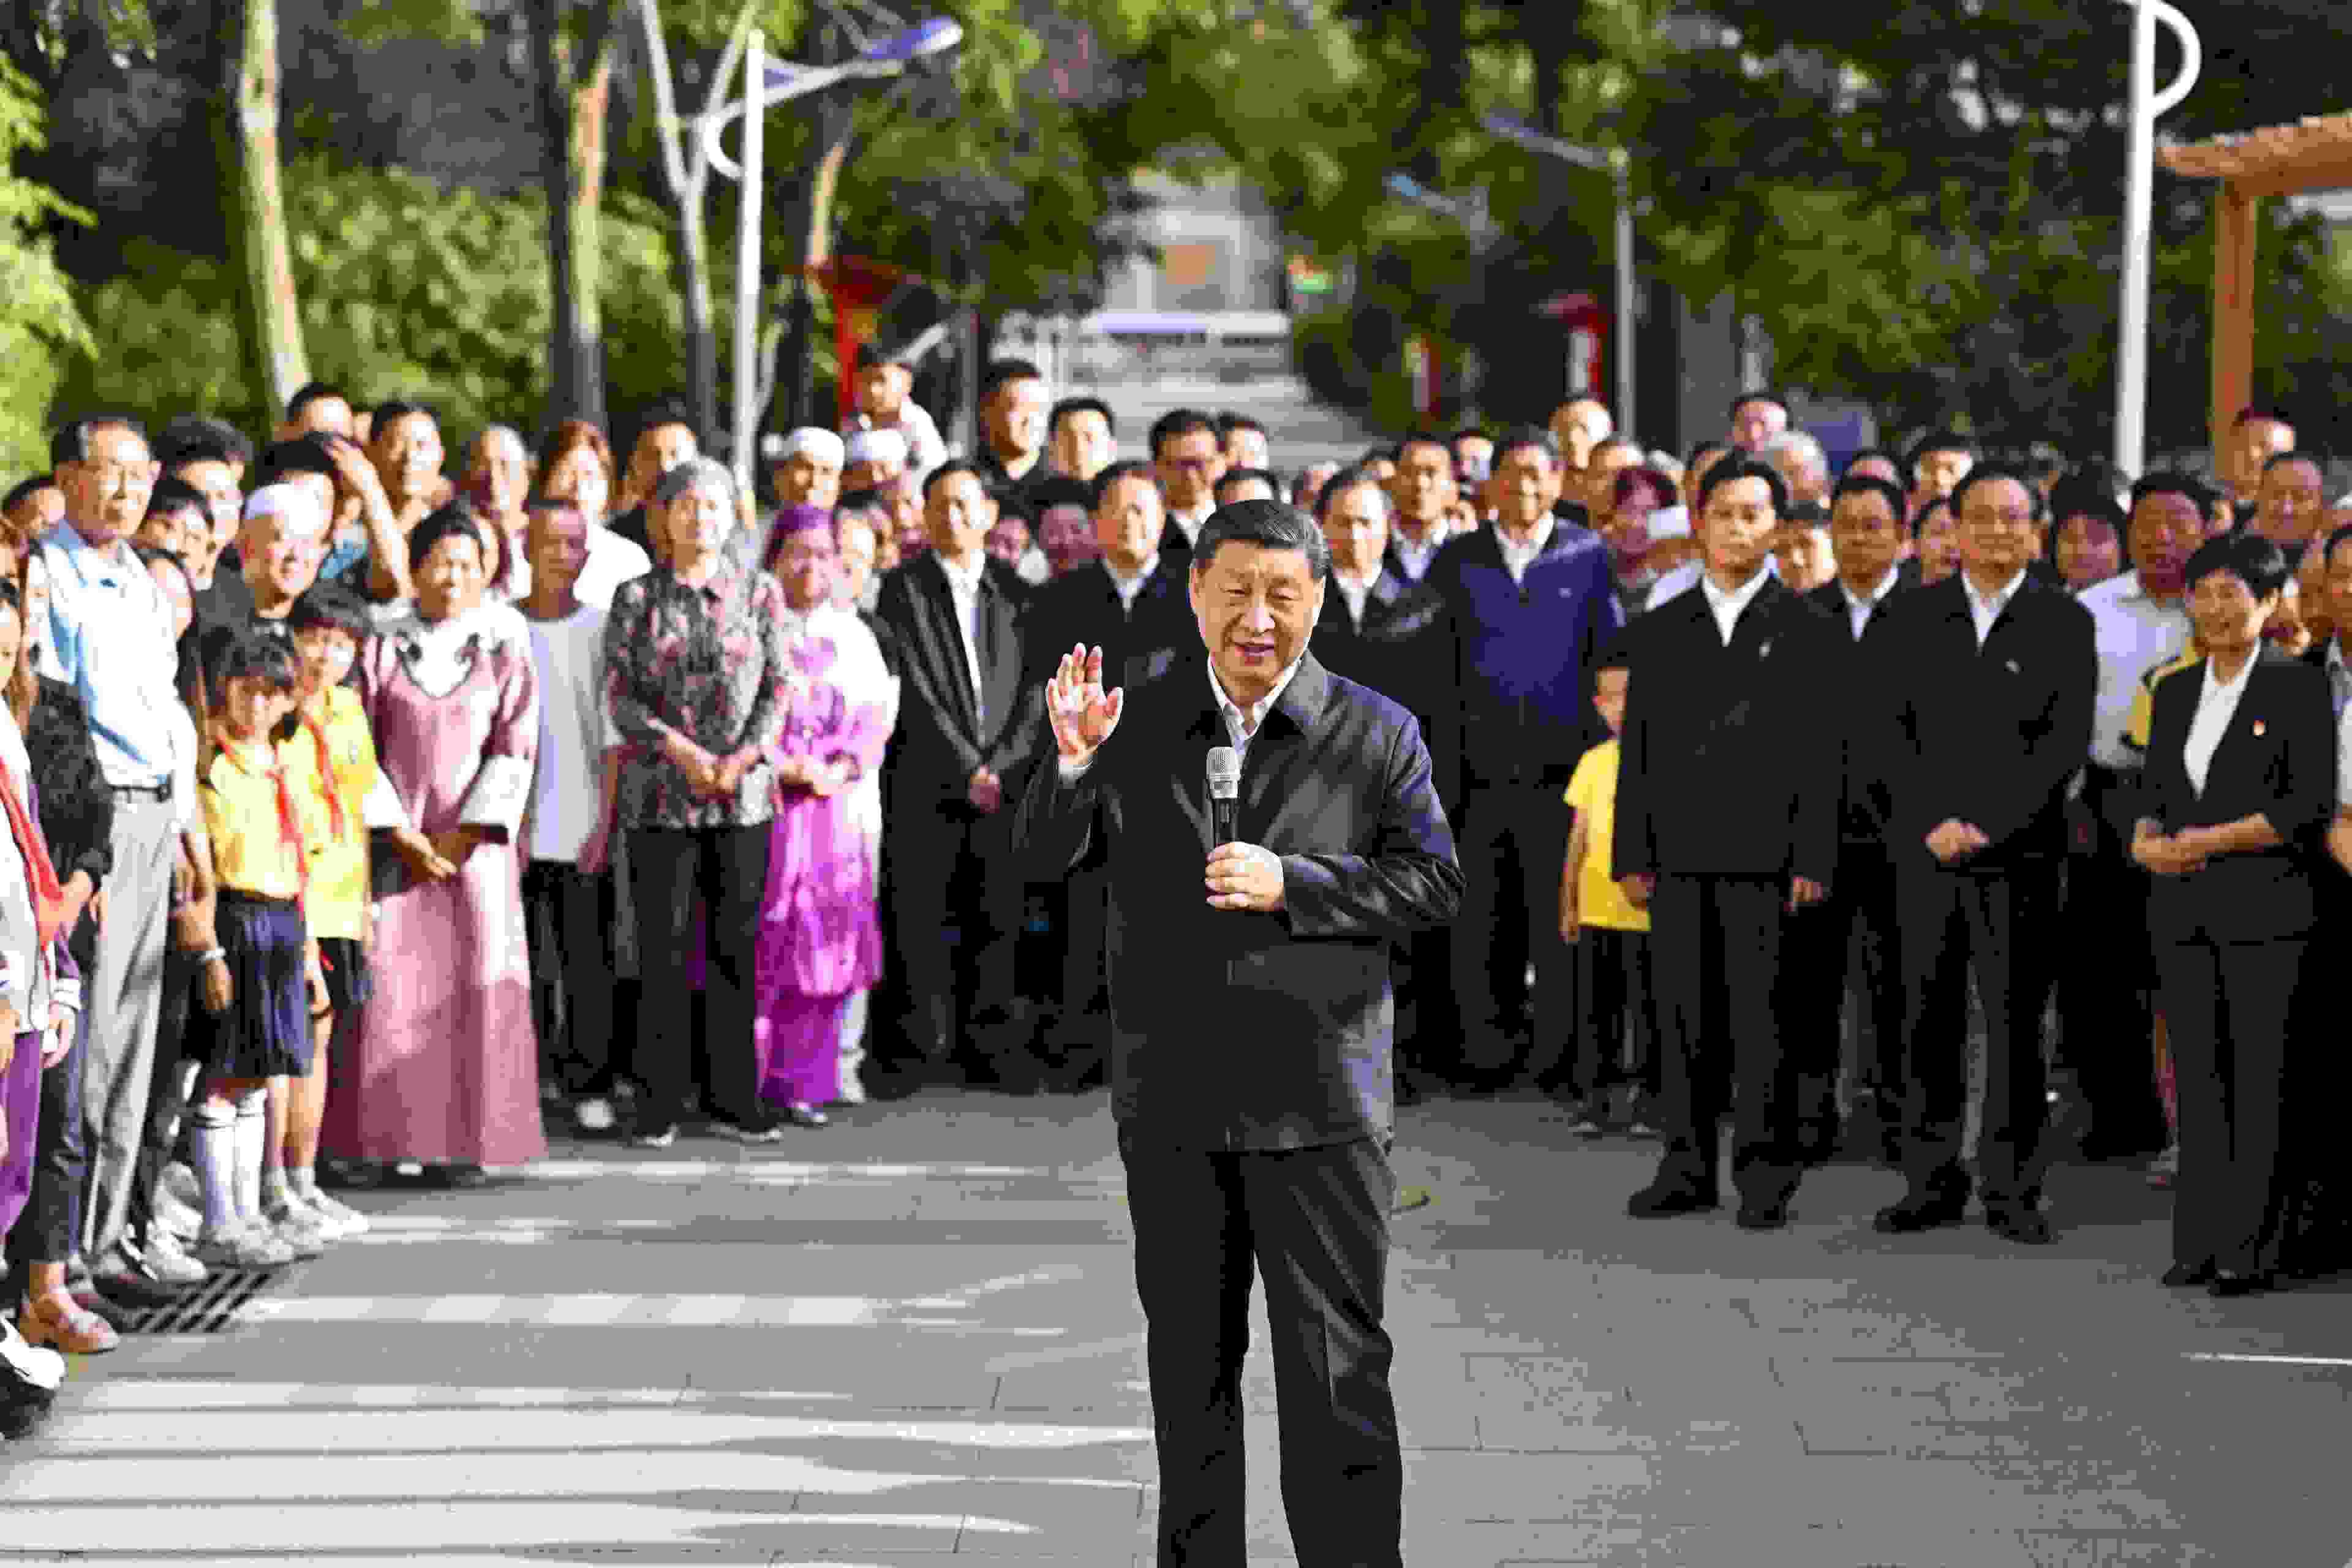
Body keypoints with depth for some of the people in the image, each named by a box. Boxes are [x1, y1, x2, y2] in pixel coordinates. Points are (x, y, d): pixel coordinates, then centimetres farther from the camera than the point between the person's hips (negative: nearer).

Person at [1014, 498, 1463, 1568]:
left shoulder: (1376, 735, 1)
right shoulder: (1136, 725, 5)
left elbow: (1433, 885, -4)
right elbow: (1043, 860, 0)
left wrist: (1291, 884, -16)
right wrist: (1074, 760, -19)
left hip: (1319, 1107, -2)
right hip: (1171, 1106, 2)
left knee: (1339, 1372, -1)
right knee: (1189, 1368, 13)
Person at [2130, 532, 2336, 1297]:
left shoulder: (2298, 686, -3)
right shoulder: (2175, 692, 15)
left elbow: (2312, 805, -9)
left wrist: (2209, 841, -14)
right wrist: (2146, 837, -6)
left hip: (2266, 909, -5)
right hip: (2185, 910, 5)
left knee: (2261, 1081, -4)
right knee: (2198, 1075, 5)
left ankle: (2252, 1249, -2)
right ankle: (2200, 1242, 9)